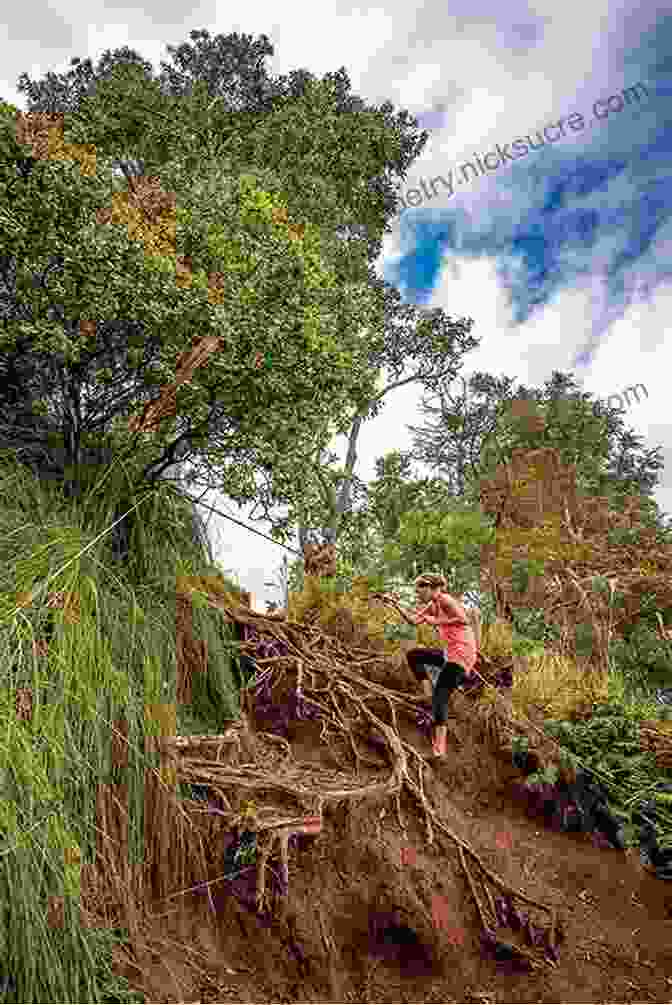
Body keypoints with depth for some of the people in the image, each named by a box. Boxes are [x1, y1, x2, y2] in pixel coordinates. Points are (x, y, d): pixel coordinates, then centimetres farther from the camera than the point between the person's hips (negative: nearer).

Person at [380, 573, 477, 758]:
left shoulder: (444, 599, -10)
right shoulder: (433, 605, 17)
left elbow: (463, 619, -21)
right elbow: (413, 620, 15)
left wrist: (437, 621, -15)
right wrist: (396, 605, 9)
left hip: (462, 654, -10)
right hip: (451, 653, 10)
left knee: (440, 697, -13)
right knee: (413, 656, 13)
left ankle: (439, 748, -12)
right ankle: (430, 700, 5)